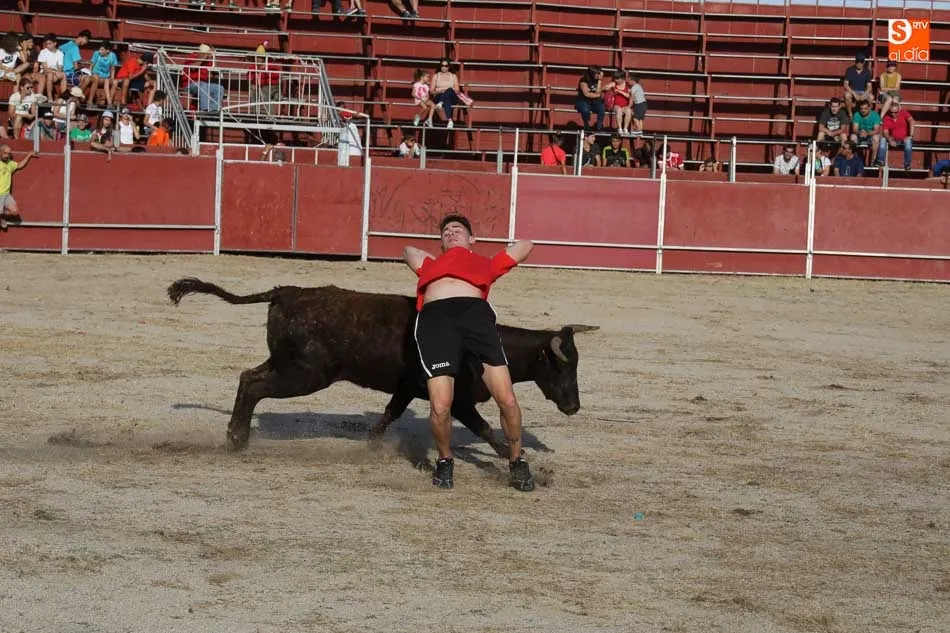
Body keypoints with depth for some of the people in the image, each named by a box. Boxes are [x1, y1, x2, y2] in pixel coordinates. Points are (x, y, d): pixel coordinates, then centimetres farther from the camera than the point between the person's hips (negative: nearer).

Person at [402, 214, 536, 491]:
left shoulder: (484, 263, 35)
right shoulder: (432, 265, 39)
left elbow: (525, 245, 49)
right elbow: (408, 249, 60)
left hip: (475, 313, 0)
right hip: (435, 318, 1)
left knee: (507, 400, -14)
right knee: (440, 407, -17)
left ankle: (517, 461, 8)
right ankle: (444, 461, 10)